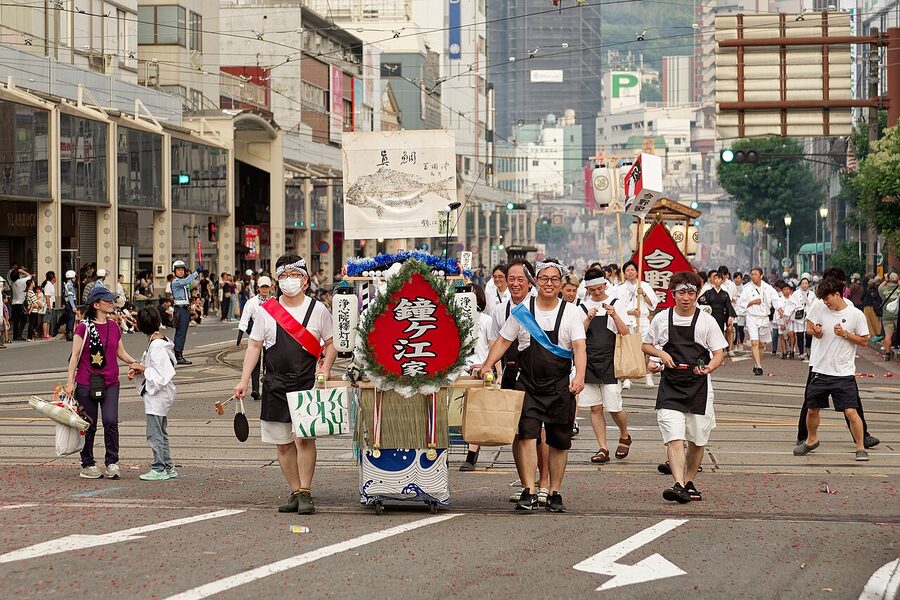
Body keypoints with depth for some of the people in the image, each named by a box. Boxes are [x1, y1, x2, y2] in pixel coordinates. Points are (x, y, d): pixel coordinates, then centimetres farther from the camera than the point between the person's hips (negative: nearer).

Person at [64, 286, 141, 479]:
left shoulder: (113, 326, 10)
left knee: (111, 421, -12)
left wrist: (134, 362, 0)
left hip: (110, 383, 3)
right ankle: (87, 465, 17)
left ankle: (112, 463, -3)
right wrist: (70, 381, -10)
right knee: (88, 425, 4)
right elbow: (75, 355, -5)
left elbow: (121, 352, 18)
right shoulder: (84, 327, -6)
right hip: (87, 383, -3)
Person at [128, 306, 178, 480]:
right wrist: (138, 370, 2)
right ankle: (168, 468, 21)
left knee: (154, 433, -4)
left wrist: (143, 369, -14)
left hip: (157, 394, -10)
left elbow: (161, 374, -23)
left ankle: (159, 469, 1)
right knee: (161, 433, 16)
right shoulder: (161, 341, 9)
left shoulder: (157, 346, -21)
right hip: (160, 394, 10)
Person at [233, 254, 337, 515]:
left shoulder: (317, 309, 4)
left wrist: (325, 367, -8)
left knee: (304, 437, -13)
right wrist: (244, 379, 1)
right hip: (276, 384, 3)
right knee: (282, 442, 4)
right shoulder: (267, 310, 6)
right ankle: (295, 493, 13)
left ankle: (305, 493, -6)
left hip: (307, 383, -2)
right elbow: (254, 346, 10)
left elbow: (331, 344, 10)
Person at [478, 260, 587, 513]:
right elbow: (503, 341, 10)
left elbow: (579, 347, -7)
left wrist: (579, 376, -24)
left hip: (560, 387, 0)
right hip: (528, 385, 0)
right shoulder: (522, 311, 6)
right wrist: (487, 365, -4)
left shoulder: (571, 312, 2)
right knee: (526, 435, -14)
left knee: (559, 442, 7)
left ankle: (554, 494, 18)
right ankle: (529, 492, -16)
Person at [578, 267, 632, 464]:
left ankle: (624, 436, 23)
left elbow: (625, 333, -6)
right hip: (589, 362, 3)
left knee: (614, 407, -5)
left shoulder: (616, 304, 0)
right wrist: (588, 319, -14)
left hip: (610, 361, -3)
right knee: (595, 407, 2)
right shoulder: (584, 307, 8)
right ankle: (603, 448, 8)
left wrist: (615, 316, -21)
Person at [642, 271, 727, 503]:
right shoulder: (662, 319, 5)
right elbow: (645, 345, 18)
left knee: (696, 441, 9)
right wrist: (661, 354, -4)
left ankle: (690, 483, 27)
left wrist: (709, 368, -20)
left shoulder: (706, 321, 1)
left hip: (699, 387, 0)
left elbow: (719, 353, 2)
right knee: (673, 438, -16)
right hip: (670, 387, 0)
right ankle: (678, 485, -25)